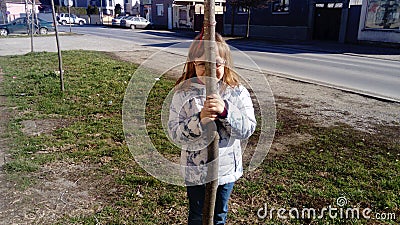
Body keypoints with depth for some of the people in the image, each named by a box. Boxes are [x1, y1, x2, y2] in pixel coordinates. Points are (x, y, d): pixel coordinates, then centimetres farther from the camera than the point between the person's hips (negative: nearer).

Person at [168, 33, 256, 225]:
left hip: (226, 168, 1)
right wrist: (200, 120, -31)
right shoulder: (184, 93, -12)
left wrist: (226, 111, -31)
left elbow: (248, 129, -15)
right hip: (195, 170, -1)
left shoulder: (237, 92, -10)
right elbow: (174, 132, -15)